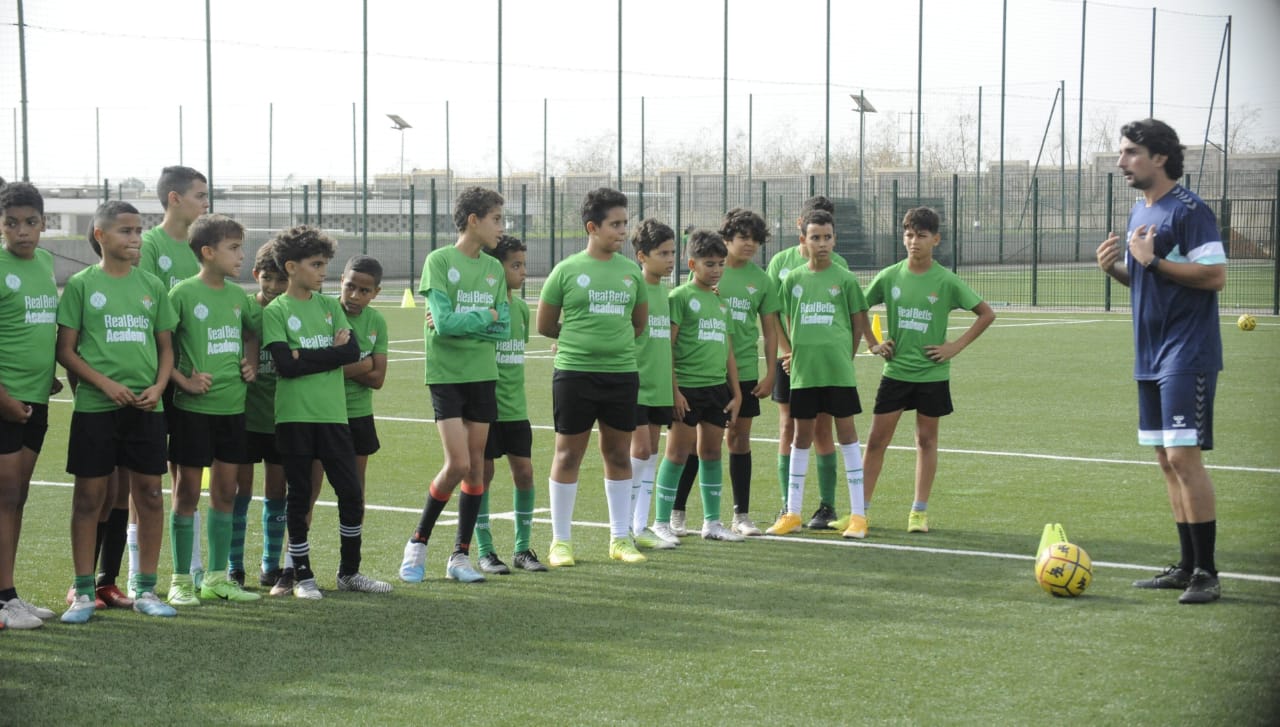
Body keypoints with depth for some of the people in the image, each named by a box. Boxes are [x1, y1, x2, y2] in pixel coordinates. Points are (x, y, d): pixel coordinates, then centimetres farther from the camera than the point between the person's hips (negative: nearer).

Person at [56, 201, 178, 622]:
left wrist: (158, 386, -4)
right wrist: (105, 383, -14)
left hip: (145, 409, 3)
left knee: (149, 494, 4)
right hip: (94, 408, -3)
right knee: (89, 496, 0)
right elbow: (65, 350, -2)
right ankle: (83, 593, 7)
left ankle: (146, 590, 14)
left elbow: (166, 346, 14)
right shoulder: (82, 284, 0)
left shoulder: (152, 286, 10)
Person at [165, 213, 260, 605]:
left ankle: (217, 577, 18)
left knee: (226, 491, 9)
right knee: (188, 491, 1)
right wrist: (183, 380, -16)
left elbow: (252, 333, 26)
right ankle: (181, 580, 8)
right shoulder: (183, 293, -11)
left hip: (233, 407, 6)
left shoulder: (238, 295, 9)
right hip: (193, 408, -6)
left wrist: (252, 364, 10)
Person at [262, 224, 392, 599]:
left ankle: (349, 571, 18)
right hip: (294, 415, -4)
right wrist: (330, 352, -9)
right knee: (298, 495, 4)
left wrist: (304, 357, -10)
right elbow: (285, 364, -14)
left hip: (332, 413, 4)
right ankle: (303, 576, 13)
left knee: (351, 492, 4)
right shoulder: (275, 311, -2)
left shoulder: (329, 306, 11)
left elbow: (352, 351, -3)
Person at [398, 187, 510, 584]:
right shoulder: (439, 261, -7)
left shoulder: (494, 269, 9)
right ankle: (418, 543, 8)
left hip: (483, 376, 5)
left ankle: (460, 555, 14)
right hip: (447, 375, -5)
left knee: (476, 465, 5)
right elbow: (444, 321, -17)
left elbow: (504, 329, 1)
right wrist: (486, 316, -7)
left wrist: (460, 324, -11)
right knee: (457, 465, -11)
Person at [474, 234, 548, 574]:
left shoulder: (520, 306, 9)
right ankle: (484, 551, 11)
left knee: (524, 471, 4)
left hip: (514, 408, 6)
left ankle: (523, 548, 15)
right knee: (484, 472, 1)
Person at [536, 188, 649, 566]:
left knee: (618, 454, 9)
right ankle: (561, 541, 10)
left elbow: (640, 323, 21)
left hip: (622, 372, 3)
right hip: (575, 373, -3)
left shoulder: (631, 271, 8)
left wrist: (614, 339, 13)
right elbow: (544, 326, 5)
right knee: (568, 453, 2)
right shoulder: (567, 269, -2)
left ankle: (620, 538, 18)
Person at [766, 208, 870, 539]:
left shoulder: (845, 279, -1)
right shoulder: (793, 279, 6)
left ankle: (858, 514, 4)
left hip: (838, 369, -2)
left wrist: (846, 356, 5)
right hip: (803, 369, 3)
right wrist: (794, 353, 7)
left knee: (846, 432, 0)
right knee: (801, 437, 8)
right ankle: (792, 513, 16)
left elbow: (859, 321, 6)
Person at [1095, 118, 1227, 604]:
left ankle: (1206, 573, -6)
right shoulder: (1139, 212, 15)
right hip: (1150, 356, 9)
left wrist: (1153, 260, -20)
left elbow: (1215, 276, -19)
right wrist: (1114, 267, 4)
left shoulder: (1189, 210, -13)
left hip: (1187, 355, -9)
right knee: (1167, 461, 10)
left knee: (1183, 455, -12)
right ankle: (1187, 566, 17)